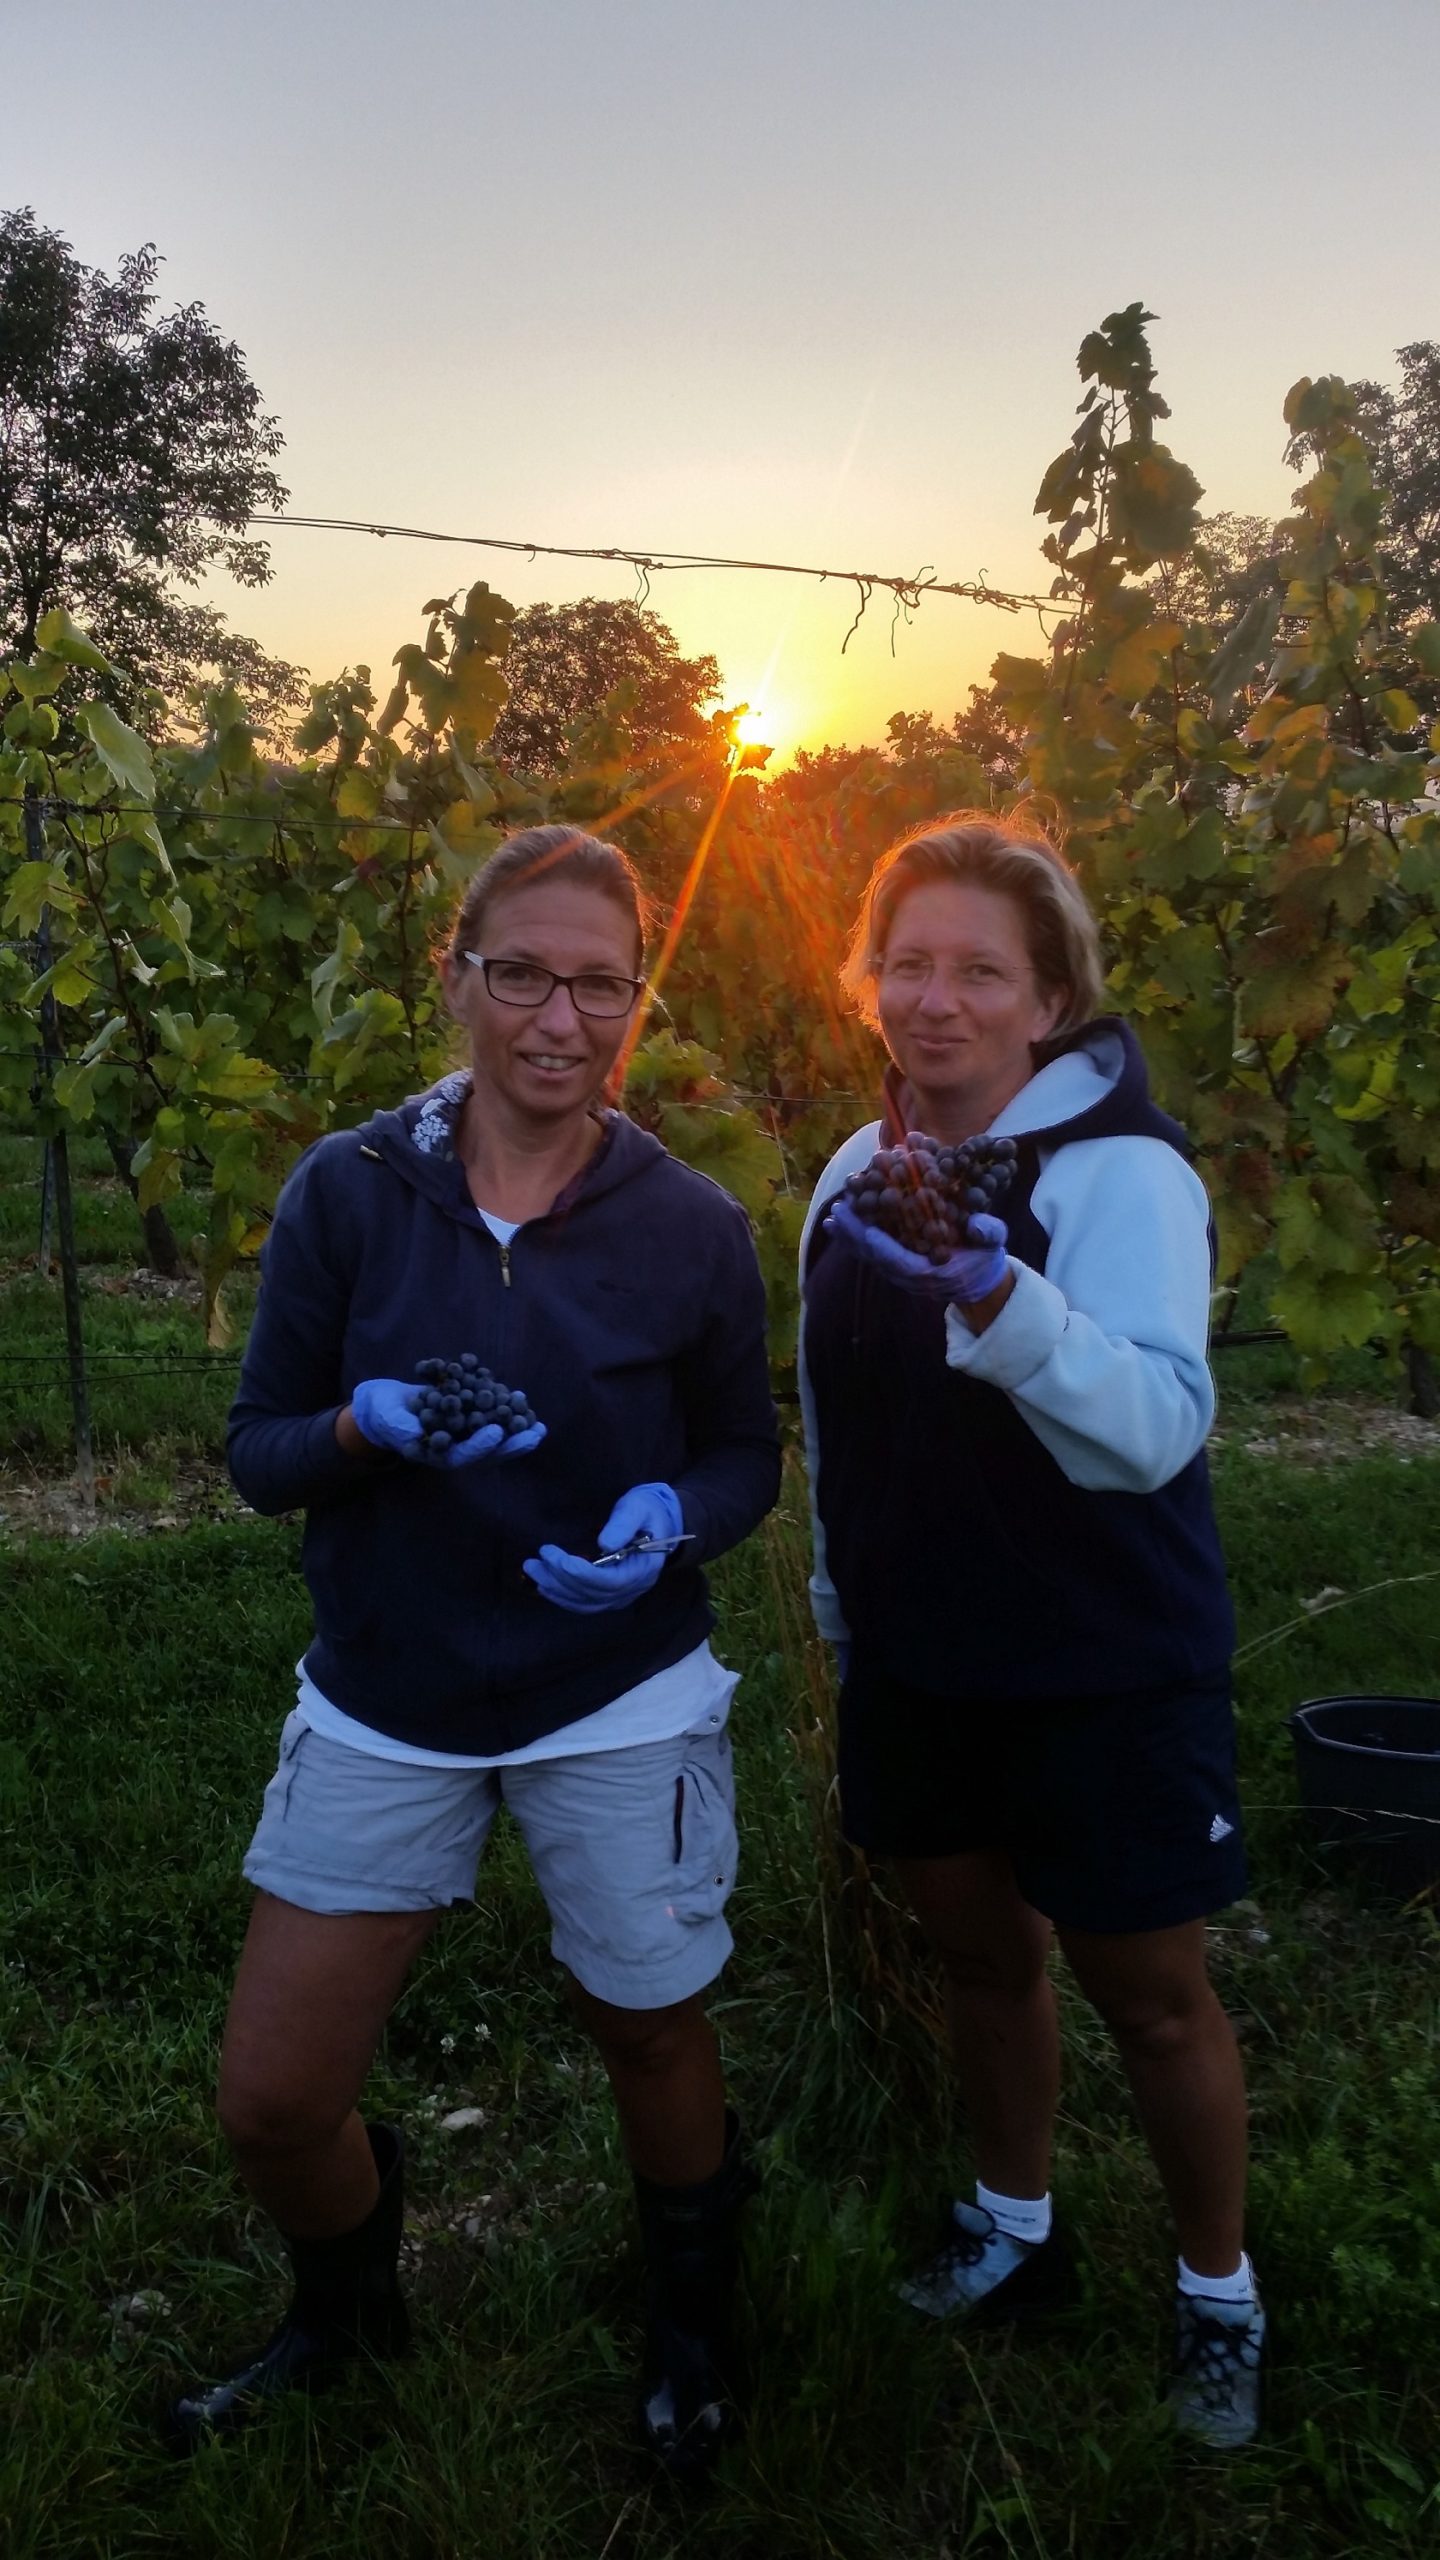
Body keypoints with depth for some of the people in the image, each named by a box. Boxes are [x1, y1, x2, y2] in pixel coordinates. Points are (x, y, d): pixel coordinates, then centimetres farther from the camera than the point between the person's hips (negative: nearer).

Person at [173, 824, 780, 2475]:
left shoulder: (689, 1224, -8)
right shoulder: (347, 1191, -8)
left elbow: (746, 1457, 2)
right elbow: (258, 1450, -4)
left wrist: (670, 1519, -20)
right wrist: (367, 1429, -26)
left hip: (621, 1706, -1)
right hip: (383, 1705, 1)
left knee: (649, 2033, 16)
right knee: (270, 2101, 6)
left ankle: (688, 2325, 50)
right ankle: (347, 2310, 43)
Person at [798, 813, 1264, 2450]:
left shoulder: (1122, 1170, -19)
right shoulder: (859, 1174, 1)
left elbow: (1155, 1429, -36)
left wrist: (995, 1296, -51)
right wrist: (839, 1606, 20)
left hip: (1106, 1679, -5)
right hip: (917, 1668, 6)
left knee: (1150, 1998, 10)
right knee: (976, 1953, 21)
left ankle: (1218, 2294, 35)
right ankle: (1012, 2227, 45)